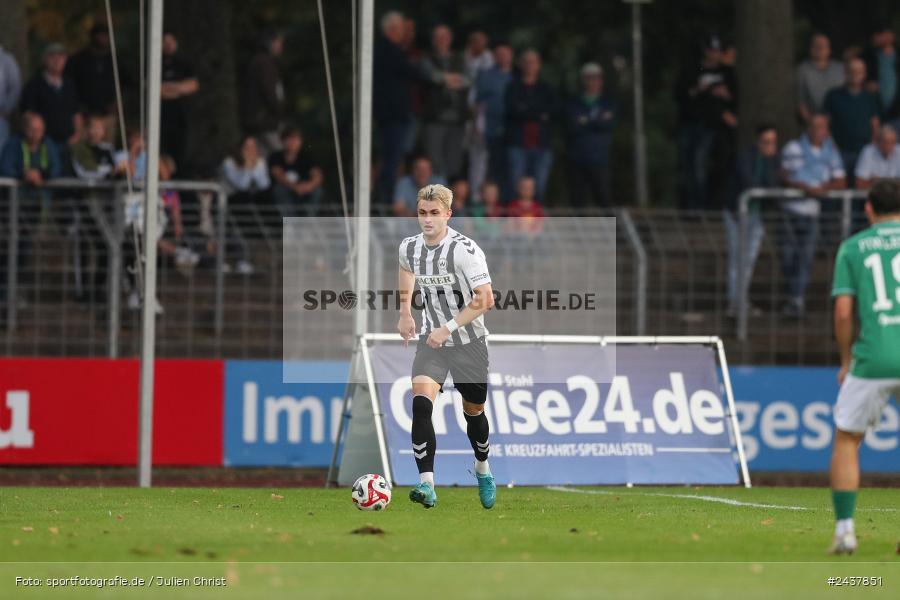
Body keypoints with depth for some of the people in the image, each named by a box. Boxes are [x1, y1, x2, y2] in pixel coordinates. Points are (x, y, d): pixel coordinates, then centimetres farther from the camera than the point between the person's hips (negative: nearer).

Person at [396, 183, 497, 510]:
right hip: (432, 339, 3)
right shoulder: (409, 247, -4)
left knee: (473, 411, 13)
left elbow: (485, 300, -23)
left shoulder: (465, 250, -21)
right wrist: (405, 311, 18)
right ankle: (426, 485, -25)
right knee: (421, 403, -20)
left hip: (469, 342, -3)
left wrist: (448, 328, -26)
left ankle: (483, 470, 44)